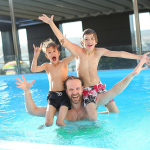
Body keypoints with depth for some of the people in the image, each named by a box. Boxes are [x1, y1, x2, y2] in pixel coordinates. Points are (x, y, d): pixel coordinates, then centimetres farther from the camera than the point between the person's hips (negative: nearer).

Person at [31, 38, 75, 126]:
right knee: (48, 123, -12)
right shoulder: (47, 66, 9)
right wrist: (36, 56, -15)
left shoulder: (64, 62, 4)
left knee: (60, 122, -14)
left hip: (64, 95, -2)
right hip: (52, 96, 2)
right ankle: (43, 126, 17)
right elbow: (33, 69, -6)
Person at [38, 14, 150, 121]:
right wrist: (51, 23, -30)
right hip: (86, 89, -4)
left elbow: (120, 54, 1)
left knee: (116, 112, 7)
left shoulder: (99, 52, -3)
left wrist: (140, 57, 5)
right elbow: (62, 40, -20)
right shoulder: (78, 51, -10)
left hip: (99, 86, 4)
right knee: (93, 118, -20)